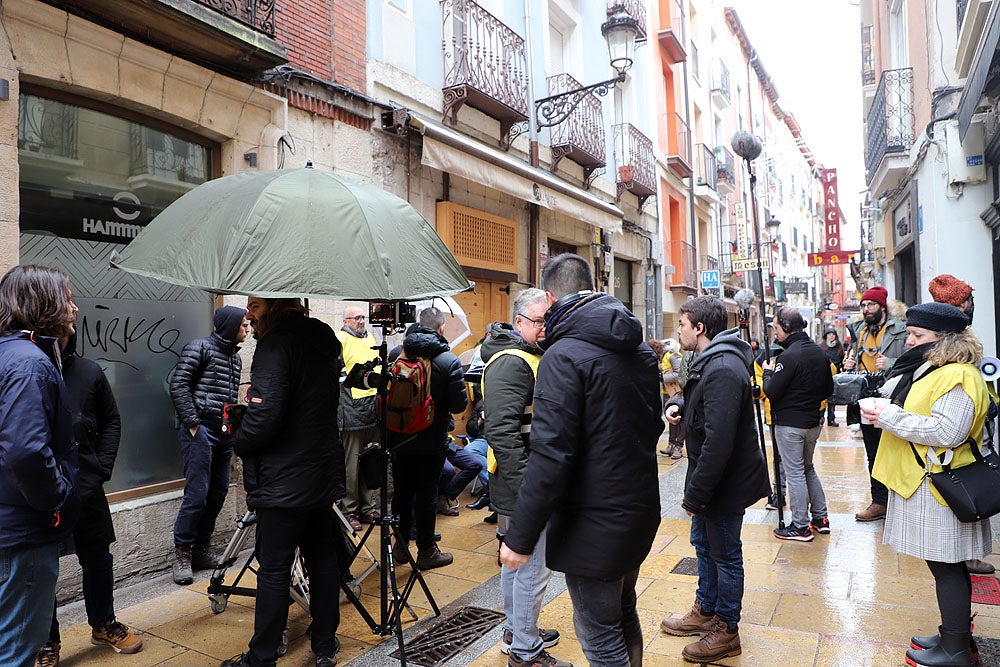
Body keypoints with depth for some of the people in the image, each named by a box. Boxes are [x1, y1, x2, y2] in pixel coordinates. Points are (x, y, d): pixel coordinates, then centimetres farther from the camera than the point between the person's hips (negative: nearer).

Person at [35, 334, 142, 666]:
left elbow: (111, 421, 9)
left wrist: (102, 467, 1)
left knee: (98, 558, 15)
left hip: (86, 489, 3)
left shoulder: (89, 371, 1)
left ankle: (103, 624, 35)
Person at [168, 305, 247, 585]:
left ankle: (202, 549, 23)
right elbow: (178, 385, -10)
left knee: (218, 493, 10)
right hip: (200, 430, -8)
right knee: (197, 494, -8)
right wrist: (192, 422, -14)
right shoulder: (199, 348, -4)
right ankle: (182, 553, 6)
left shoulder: (235, 357, 18)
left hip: (224, 433, 8)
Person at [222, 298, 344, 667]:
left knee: (274, 569, 3)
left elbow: (265, 414, -24)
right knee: (322, 558, 15)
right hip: (324, 474, 8)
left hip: (284, 482, -8)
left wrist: (238, 443, -3)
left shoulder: (276, 345, -16)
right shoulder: (323, 341, 9)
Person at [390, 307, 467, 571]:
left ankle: (401, 544, 28)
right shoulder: (449, 361, -14)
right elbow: (459, 404, -14)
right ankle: (426, 552, 18)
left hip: (398, 438, 4)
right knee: (426, 495, 6)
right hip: (430, 441, -3)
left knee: (402, 490, 15)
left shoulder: (395, 354, -4)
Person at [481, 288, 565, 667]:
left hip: (524, 488, 11)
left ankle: (515, 632, 39)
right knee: (533, 570, 2)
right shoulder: (512, 362, -20)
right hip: (525, 492, -11)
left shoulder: (529, 356, 13)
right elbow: (502, 432, -29)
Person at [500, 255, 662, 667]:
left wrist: (521, 537, -20)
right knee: (623, 615, 26)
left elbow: (551, 454, -25)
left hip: (594, 524, -8)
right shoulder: (641, 351, 6)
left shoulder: (564, 356, -20)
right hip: (641, 511, 8)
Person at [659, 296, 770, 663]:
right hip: (709, 479, 10)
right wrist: (684, 410, 5)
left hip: (725, 482, -10)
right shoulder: (713, 361, 7)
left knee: (725, 556, 7)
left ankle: (727, 631, 26)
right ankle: (706, 611, 41)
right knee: (704, 544, 23)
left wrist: (695, 494, -26)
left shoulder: (723, 369, -28)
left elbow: (718, 442, -32)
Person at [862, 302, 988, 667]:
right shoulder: (930, 368, 15)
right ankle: (953, 635, 30)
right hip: (924, 482, 10)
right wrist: (886, 412, 10)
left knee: (947, 568, 1)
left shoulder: (958, 377, -18)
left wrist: (891, 417, -22)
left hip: (939, 487, -10)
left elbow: (947, 432, -27)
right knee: (948, 567, 18)